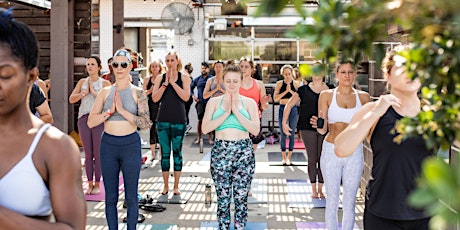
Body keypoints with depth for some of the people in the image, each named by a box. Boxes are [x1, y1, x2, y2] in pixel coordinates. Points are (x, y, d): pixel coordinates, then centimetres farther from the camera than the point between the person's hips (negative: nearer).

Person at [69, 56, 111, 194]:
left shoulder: (105, 83, 4)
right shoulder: (82, 82, 14)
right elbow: (71, 99, 8)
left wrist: (94, 91, -10)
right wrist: (83, 93, -7)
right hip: (84, 118, 3)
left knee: (98, 153, -2)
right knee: (88, 154, 6)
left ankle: (97, 184, 8)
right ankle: (90, 184, 13)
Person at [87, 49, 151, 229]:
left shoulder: (137, 93, -1)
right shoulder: (105, 92, 5)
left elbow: (146, 123, -11)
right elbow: (91, 122, -1)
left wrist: (123, 111, -18)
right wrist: (110, 111, -13)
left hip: (131, 145, -2)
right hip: (108, 145, 2)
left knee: (131, 197, 5)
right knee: (111, 197, 9)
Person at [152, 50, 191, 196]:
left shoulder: (184, 77, 2)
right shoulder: (160, 78, 7)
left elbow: (186, 97, -12)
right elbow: (155, 98, -4)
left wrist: (173, 83, -13)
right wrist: (165, 84, -11)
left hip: (179, 120, -2)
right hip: (163, 120, 2)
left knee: (177, 152, 5)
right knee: (165, 153, 6)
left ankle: (176, 186, 14)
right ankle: (165, 186, 15)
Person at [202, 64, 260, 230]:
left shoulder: (249, 102, 7)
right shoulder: (214, 101, 8)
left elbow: (255, 130, -5)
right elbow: (205, 128, -4)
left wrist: (236, 111, -8)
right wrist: (226, 113, -8)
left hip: (244, 152, 0)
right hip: (220, 152, 0)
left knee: (241, 198, 3)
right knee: (223, 199, 4)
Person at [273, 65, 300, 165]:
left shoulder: (296, 84, 2)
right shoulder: (279, 84, 1)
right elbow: (275, 98, -8)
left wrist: (291, 91, -17)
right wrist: (285, 91, -15)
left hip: (293, 109, 0)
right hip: (282, 108, 0)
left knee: (292, 133, 4)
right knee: (283, 133, 0)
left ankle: (289, 157, 13)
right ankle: (284, 157, 9)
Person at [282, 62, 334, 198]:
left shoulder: (330, 90, 4)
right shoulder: (304, 90, 1)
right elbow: (289, 105, 3)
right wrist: (284, 123, -4)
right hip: (307, 129, -1)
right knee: (312, 159, 4)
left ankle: (320, 190, 16)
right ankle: (313, 190, 15)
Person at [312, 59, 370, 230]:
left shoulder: (363, 97, 3)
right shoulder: (326, 95, -1)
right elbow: (322, 130, -4)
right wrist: (318, 125, -25)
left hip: (354, 153, 1)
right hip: (331, 151, -1)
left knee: (349, 202, 9)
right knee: (332, 200, 8)